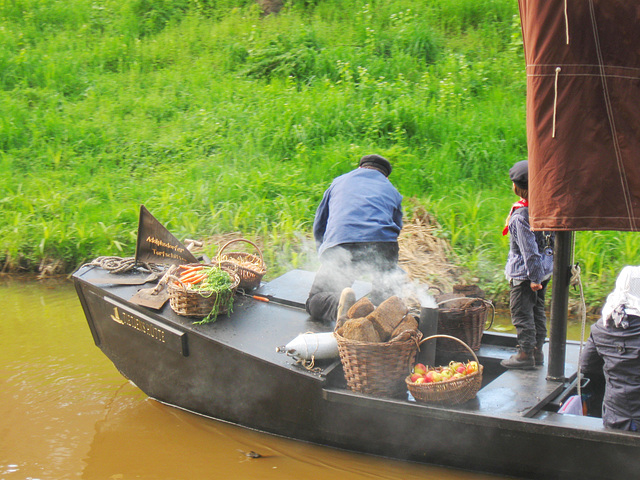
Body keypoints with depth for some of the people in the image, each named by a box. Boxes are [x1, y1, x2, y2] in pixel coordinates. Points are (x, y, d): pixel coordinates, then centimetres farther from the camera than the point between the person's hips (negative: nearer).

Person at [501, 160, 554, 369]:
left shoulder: (520, 215, -22)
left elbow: (529, 249, -23)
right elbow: (552, 238, 11)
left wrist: (534, 277, -16)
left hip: (524, 272, -8)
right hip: (545, 268, 8)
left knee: (521, 312, 1)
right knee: (537, 310, 17)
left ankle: (526, 354, 6)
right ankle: (537, 351, 25)